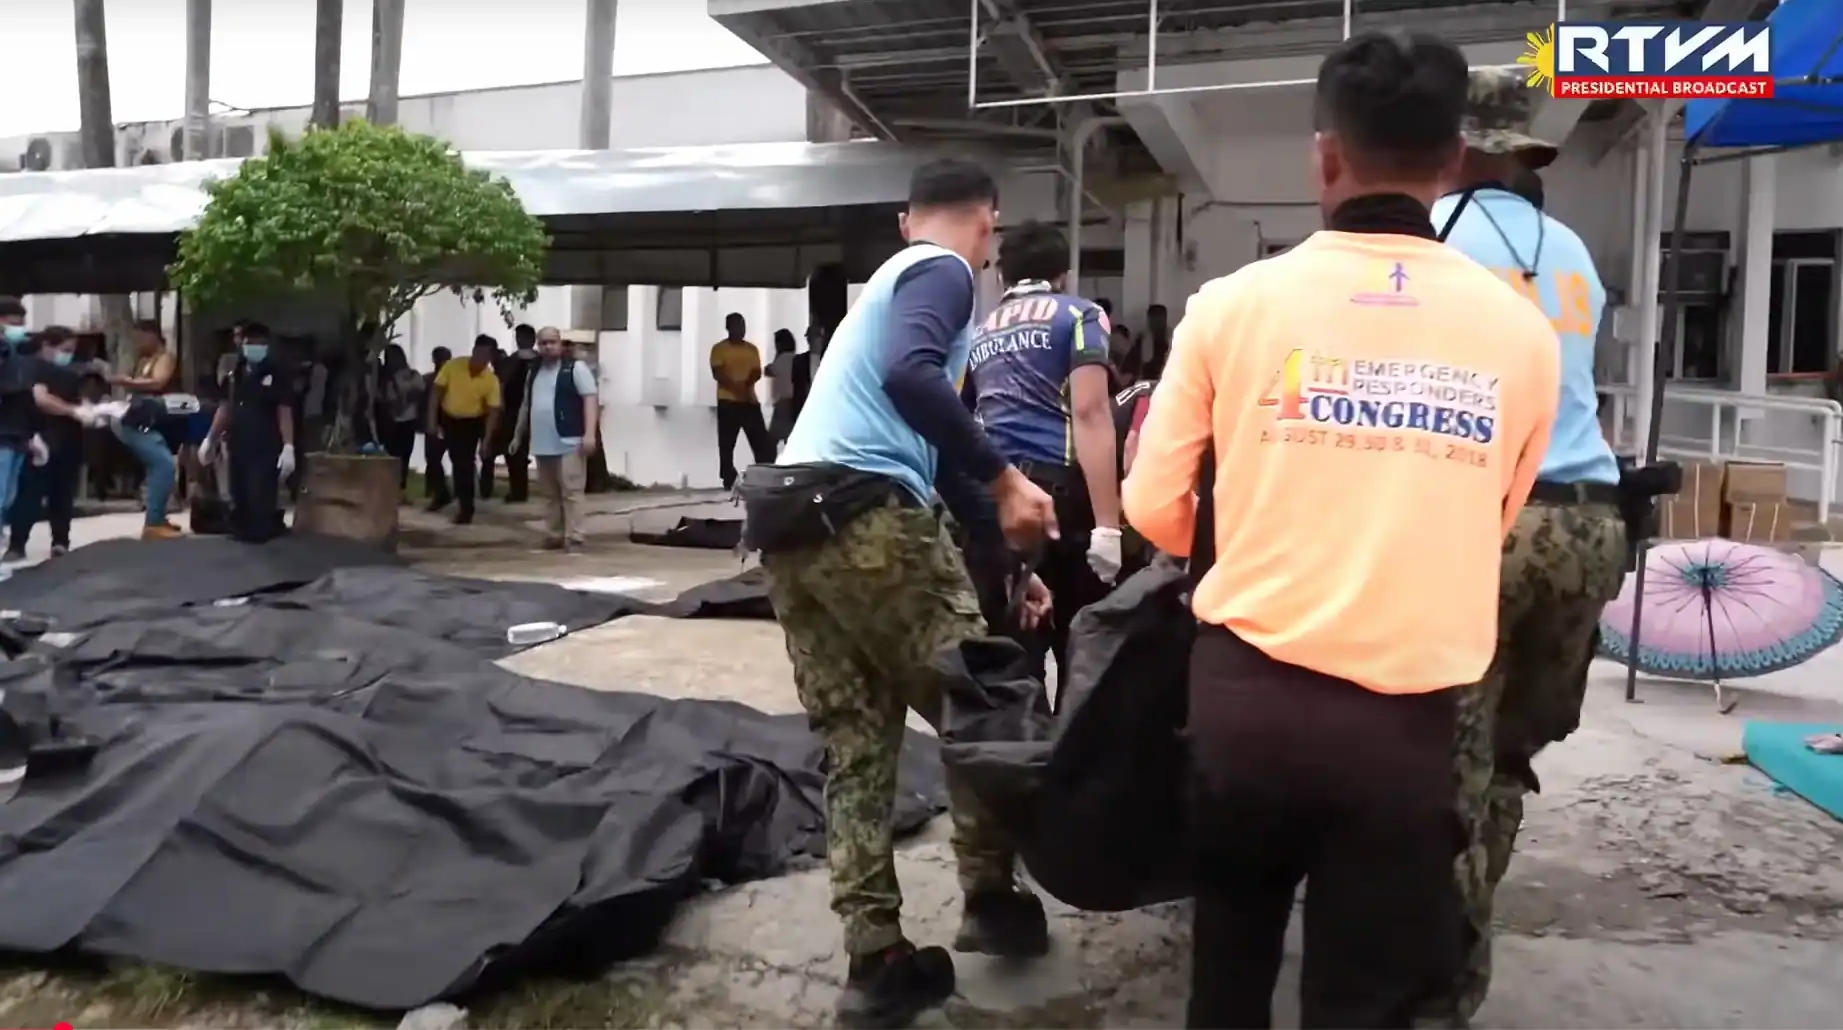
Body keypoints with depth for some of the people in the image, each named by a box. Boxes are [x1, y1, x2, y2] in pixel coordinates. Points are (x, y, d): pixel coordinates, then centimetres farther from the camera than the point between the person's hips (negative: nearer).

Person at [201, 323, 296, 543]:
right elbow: (226, 408, 20)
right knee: (239, 497, 7)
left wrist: (288, 446, -17)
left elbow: (284, 411, -9)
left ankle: (260, 534, 1)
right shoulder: (236, 373, 14)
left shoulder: (276, 372, -3)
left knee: (260, 498, -10)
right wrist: (210, 440, 18)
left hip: (266, 448, -6)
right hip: (238, 446, 6)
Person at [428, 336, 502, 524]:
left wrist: (486, 441, -20)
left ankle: (466, 508, 5)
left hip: (471, 423, -2)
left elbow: (493, 412, -15)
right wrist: (432, 421, -11)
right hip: (446, 418, 2)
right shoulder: (453, 365, -18)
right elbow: (437, 392, -9)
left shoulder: (492, 380, -20)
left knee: (464, 464, -6)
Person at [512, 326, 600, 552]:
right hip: (542, 444, 7)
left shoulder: (575, 367, -4)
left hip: (569, 443, -7)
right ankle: (555, 535, 16)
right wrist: (518, 435, 25)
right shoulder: (534, 372, 18)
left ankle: (574, 538, -7)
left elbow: (590, 399, -11)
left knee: (571, 492, -8)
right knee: (550, 494, 10)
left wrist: (590, 433, -21)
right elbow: (526, 405, 26)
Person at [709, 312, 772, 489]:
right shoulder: (719, 348, 0)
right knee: (727, 444, -2)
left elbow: (757, 373, 7)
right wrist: (736, 388, -21)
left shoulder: (752, 349, 14)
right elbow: (717, 374, -10)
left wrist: (746, 384, -15)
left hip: (750, 401, 4)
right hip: (728, 402, -4)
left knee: (762, 441, -1)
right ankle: (729, 481, 2)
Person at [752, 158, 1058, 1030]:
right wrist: (1004, 481, -16)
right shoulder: (943, 272, 3)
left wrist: (1007, 556, 34)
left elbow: (924, 449, 32)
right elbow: (910, 377, -21)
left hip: (789, 523, 9)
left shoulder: (889, 281, 31)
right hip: (863, 516, -9)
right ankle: (991, 902, 20)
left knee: (854, 746, 10)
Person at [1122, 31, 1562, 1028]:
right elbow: (1490, 525, 12)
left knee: (1231, 947, 25)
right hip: (1407, 719, 0)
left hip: (1245, 691, 0)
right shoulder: (1521, 330, -1)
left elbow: (1155, 507, -1)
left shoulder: (1234, 303, -6)